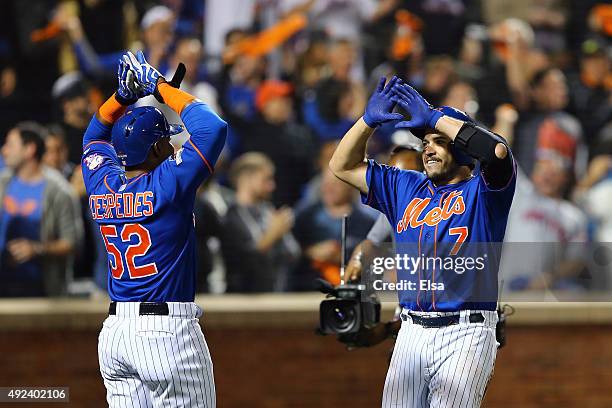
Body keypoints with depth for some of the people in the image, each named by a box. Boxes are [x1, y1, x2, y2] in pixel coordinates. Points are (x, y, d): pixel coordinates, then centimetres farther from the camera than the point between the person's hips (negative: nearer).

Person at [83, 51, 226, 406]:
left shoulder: (102, 187, 6)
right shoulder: (167, 185, -12)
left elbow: (96, 134, 27)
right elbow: (213, 127, -12)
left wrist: (124, 93, 17)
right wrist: (161, 86, -4)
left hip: (113, 333, 7)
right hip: (166, 333, -7)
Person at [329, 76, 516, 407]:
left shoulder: (480, 191, 2)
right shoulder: (405, 188, 20)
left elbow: (496, 151, -20)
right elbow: (343, 166, 23)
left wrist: (435, 118, -12)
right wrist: (368, 121, 6)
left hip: (466, 334, -6)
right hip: (411, 333, 6)